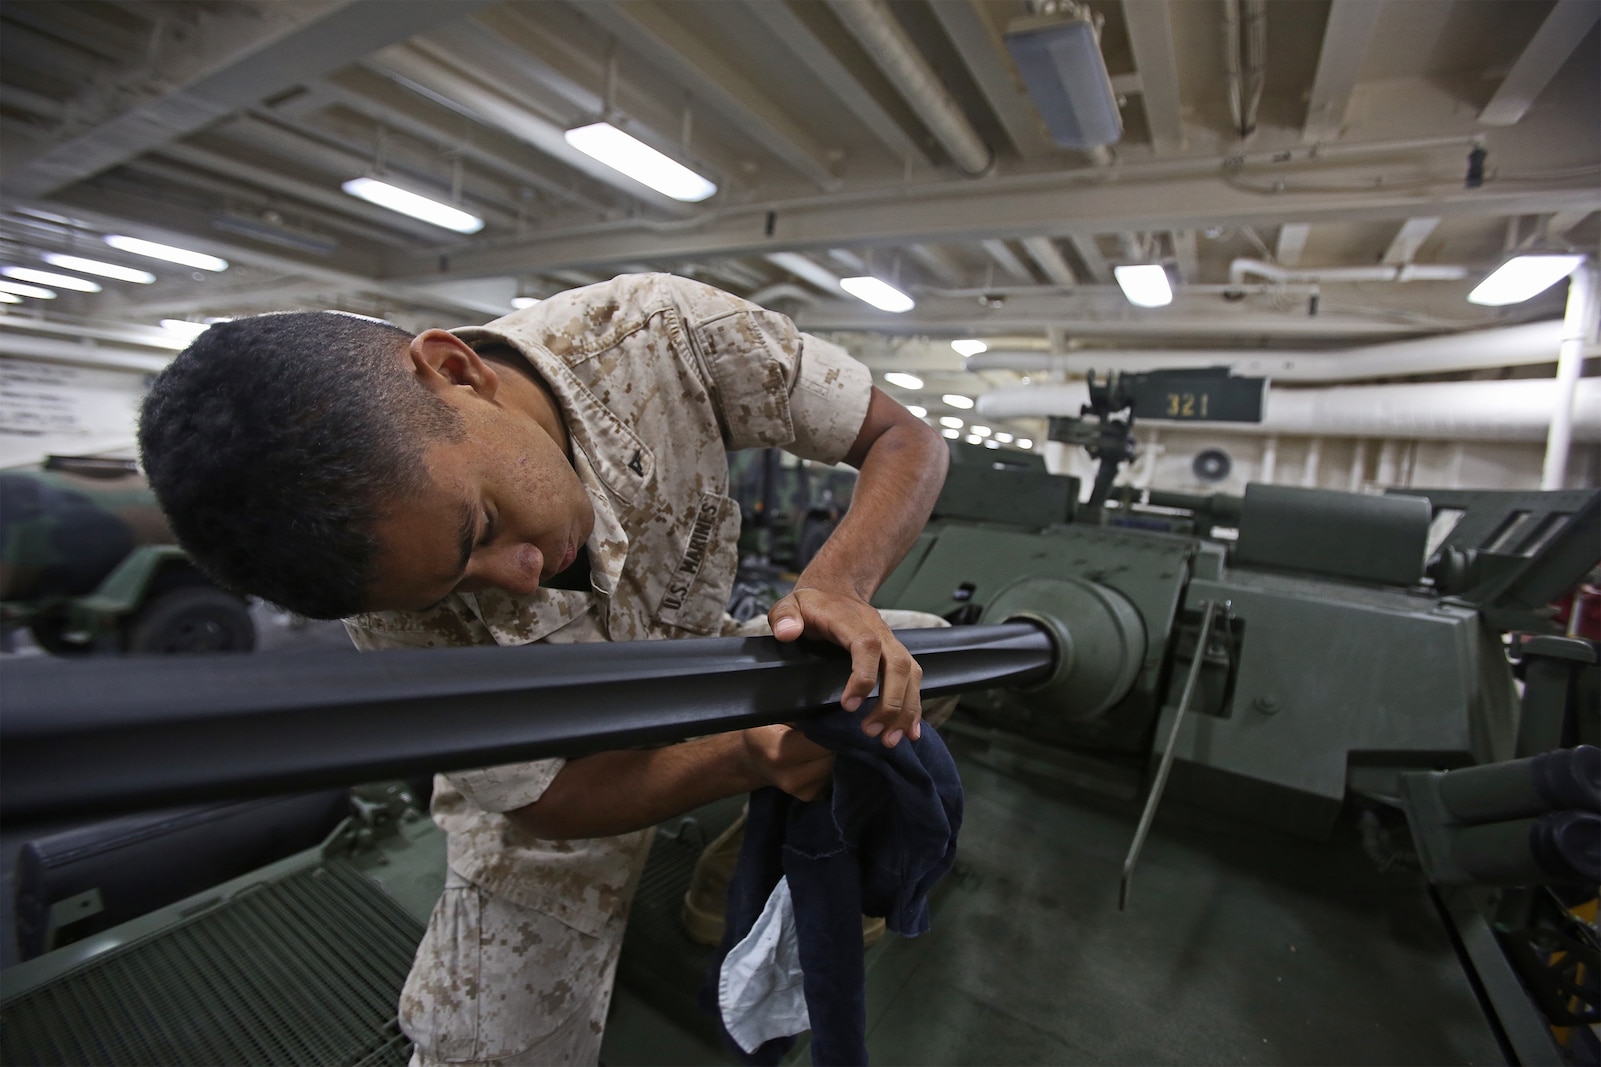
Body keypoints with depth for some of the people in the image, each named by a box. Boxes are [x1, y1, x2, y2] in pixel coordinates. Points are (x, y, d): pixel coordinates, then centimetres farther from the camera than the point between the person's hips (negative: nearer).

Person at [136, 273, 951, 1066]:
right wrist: (750, 760, -37)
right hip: (566, 783, -3)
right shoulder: (399, 608, -30)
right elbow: (548, 799, -21)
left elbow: (906, 439, -23)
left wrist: (837, 585, -42)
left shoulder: (660, 331, -30)